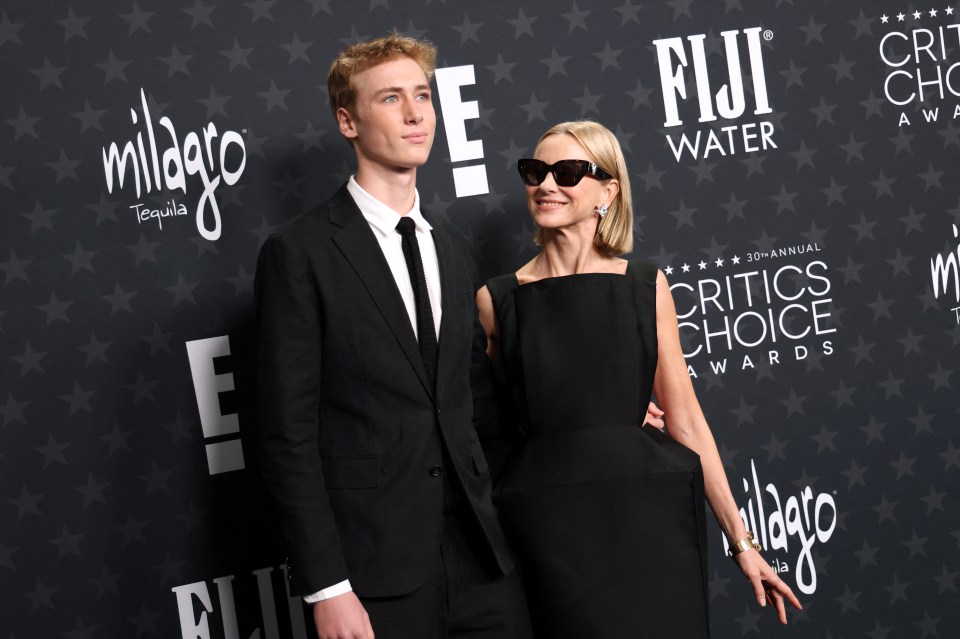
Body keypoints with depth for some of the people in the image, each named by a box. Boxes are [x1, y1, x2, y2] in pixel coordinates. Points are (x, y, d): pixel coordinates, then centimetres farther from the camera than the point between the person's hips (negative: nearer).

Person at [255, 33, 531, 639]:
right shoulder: (299, 253, -8)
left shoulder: (454, 247, 12)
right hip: (372, 567, -5)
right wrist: (326, 587, -14)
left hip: (478, 551, 5)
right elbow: (288, 432, -11)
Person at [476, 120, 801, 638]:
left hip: (650, 517, 1)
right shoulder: (496, 300, 2)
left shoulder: (646, 285, 4)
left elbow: (685, 421, 3)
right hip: (550, 527, -1)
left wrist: (741, 540, 2)